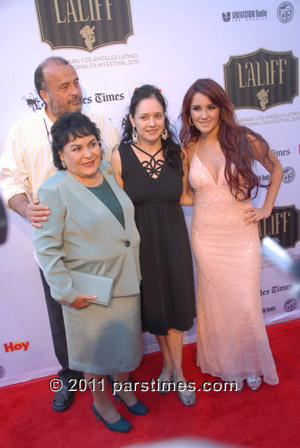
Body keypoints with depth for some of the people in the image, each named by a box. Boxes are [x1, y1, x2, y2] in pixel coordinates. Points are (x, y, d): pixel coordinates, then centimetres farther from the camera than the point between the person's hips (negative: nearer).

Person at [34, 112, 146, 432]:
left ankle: (123, 387, 50)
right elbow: (46, 247, -17)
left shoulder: (109, 173, 1)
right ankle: (100, 402, 42)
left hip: (125, 280, 6)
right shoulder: (54, 190, -19)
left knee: (126, 339, 22)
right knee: (97, 349, 15)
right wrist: (67, 291, -18)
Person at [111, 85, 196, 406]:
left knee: (176, 305, 10)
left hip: (173, 239, 2)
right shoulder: (120, 157, -11)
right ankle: (168, 363, 43)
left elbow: (183, 196, 8)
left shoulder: (177, 153, -4)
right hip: (141, 242, -1)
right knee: (153, 306, 16)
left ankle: (177, 370, 35)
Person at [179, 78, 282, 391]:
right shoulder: (188, 150, 0)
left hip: (241, 235, -1)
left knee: (245, 303, 5)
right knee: (215, 303, 13)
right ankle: (226, 365, 37)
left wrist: (267, 207, 2)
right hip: (206, 237, 2)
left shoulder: (244, 140, -6)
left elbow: (276, 168, 9)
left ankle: (251, 364, 35)